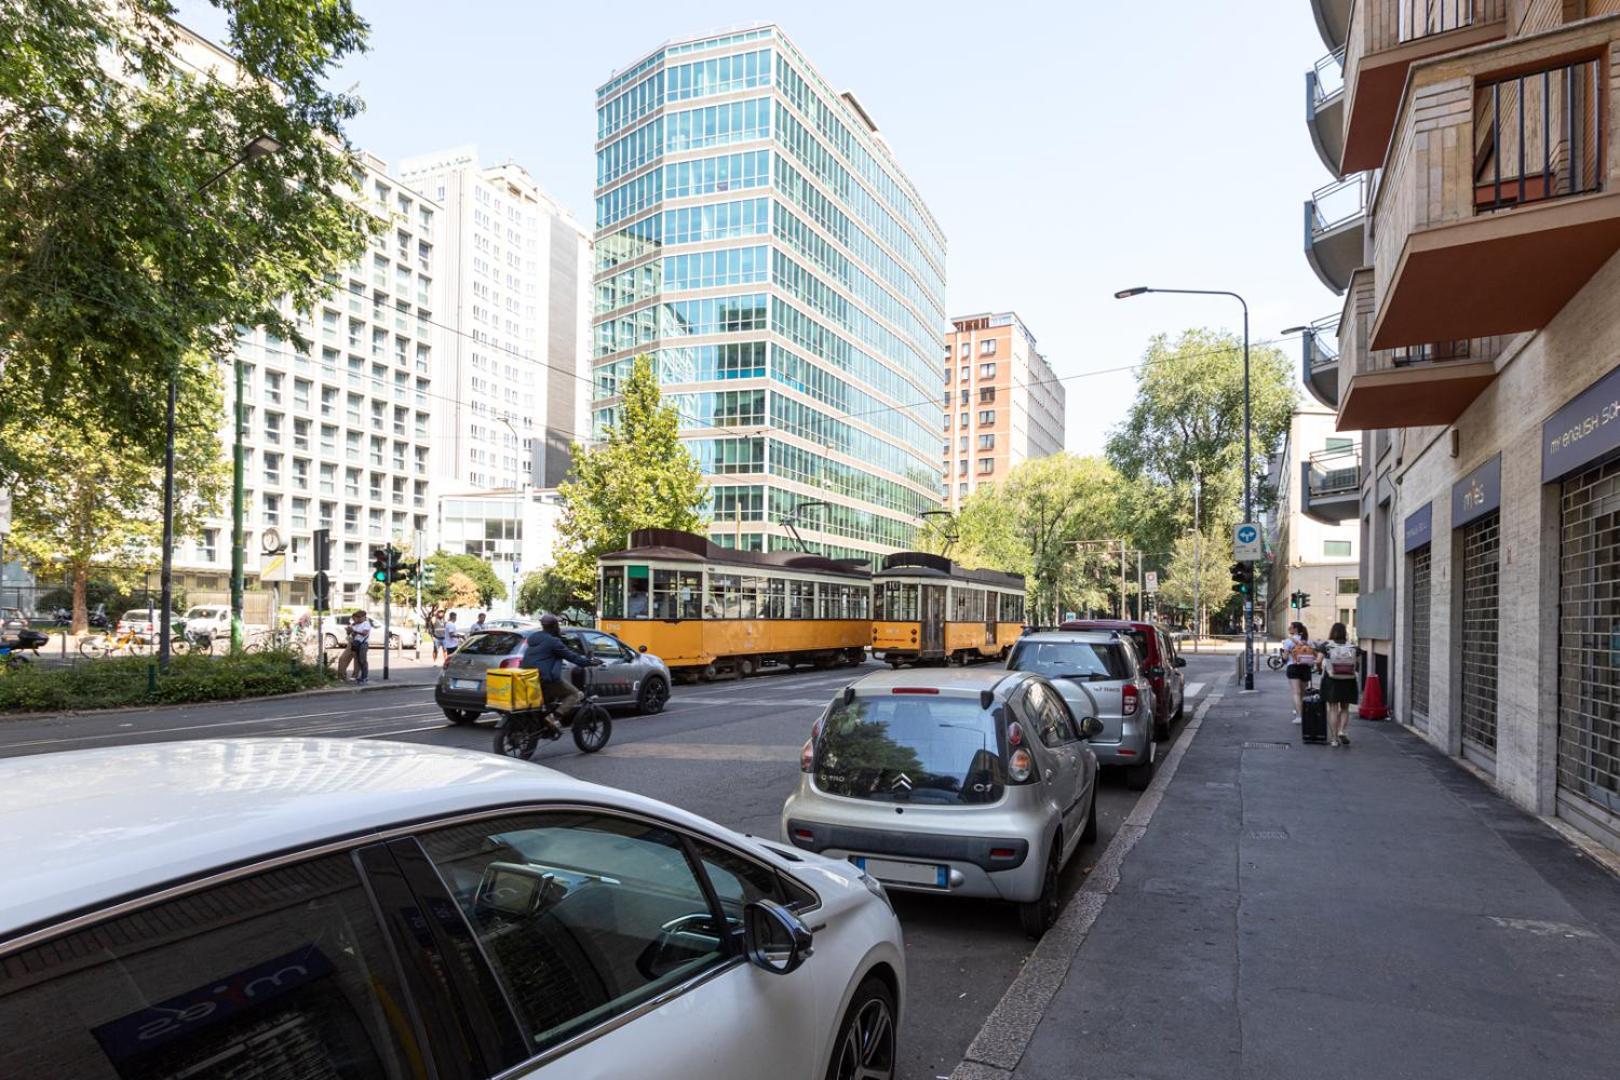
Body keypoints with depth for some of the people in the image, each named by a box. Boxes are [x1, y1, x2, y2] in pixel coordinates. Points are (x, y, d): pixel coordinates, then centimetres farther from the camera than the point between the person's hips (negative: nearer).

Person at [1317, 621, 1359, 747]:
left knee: (1333, 709, 5)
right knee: (1345, 709, 17)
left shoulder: (1326, 646, -5)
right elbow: (1356, 665, 0)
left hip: (1331, 681, -1)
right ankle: (1342, 731, -3)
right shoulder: (1352, 647, 1)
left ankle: (1334, 739, 6)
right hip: (1348, 681, 1)